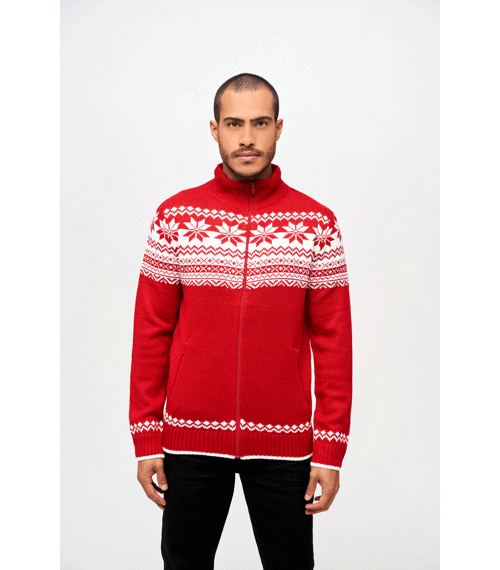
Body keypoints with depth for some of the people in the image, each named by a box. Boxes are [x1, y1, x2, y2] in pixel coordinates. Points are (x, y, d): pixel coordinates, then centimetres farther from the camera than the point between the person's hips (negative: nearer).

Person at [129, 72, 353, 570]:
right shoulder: (174, 216, -1)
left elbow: (333, 339, -1)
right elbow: (151, 331, 1)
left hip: (284, 443, 0)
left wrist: (330, 449, -4)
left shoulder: (317, 223, -1)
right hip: (190, 436, 1)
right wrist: (146, 437, -1)